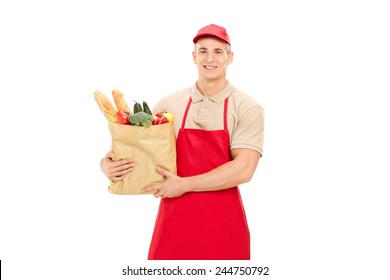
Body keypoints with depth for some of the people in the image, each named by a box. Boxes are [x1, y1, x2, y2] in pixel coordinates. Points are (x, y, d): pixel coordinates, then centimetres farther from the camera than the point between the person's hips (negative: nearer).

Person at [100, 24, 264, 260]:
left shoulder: (248, 109, -4)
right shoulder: (169, 104, 5)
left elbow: (244, 169, -13)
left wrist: (185, 184, -15)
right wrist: (108, 162, -9)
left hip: (222, 223, -2)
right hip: (174, 218, 2)